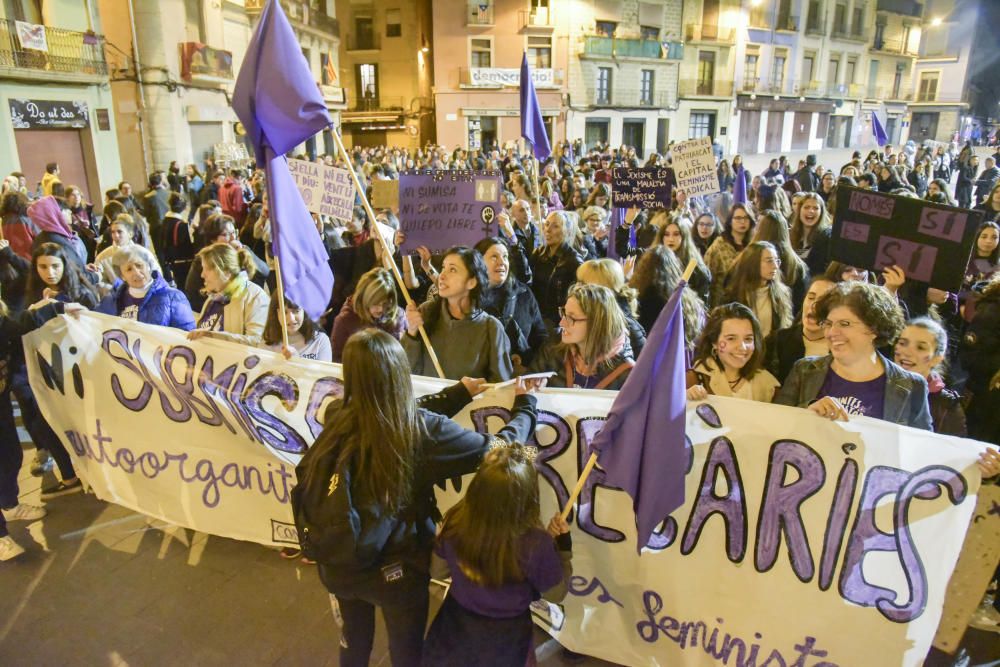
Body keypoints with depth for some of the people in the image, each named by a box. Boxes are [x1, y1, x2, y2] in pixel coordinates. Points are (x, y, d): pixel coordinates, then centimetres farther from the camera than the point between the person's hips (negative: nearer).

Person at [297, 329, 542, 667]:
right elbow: (499, 449, -17)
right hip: (396, 569, -4)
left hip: (338, 563, 4)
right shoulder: (423, 431, -28)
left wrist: (458, 393, 10)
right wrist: (525, 404, 0)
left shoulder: (336, 415, -14)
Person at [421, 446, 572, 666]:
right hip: (503, 642, -2)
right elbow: (555, 594, -13)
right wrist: (563, 545, -6)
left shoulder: (455, 521, -24)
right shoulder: (536, 543, -32)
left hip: (455, 628, 2)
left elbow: (438, 571, -3)